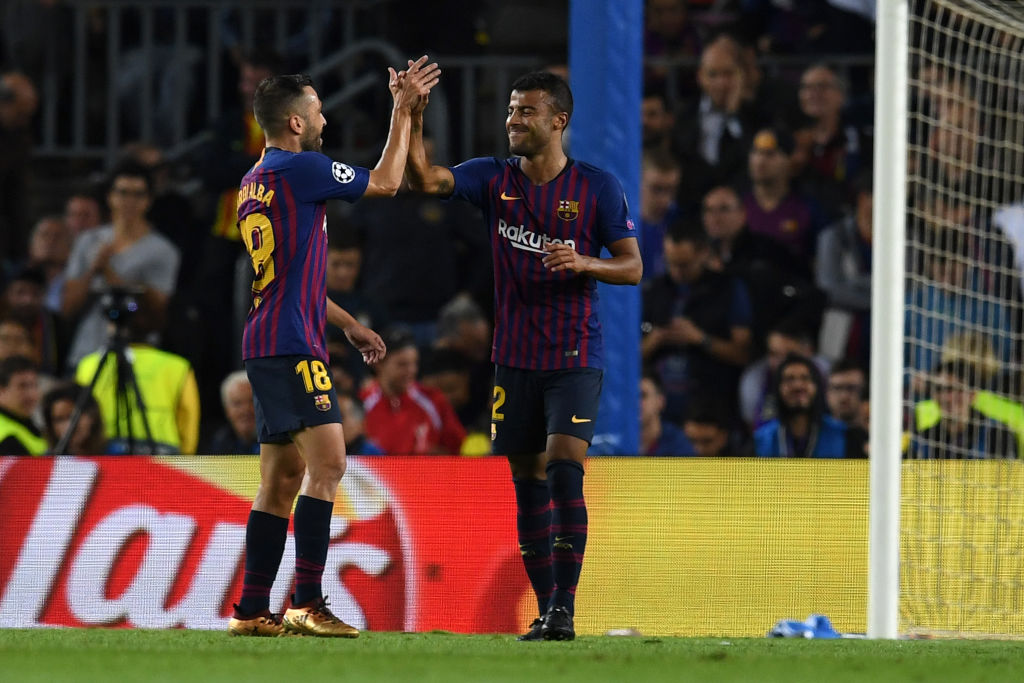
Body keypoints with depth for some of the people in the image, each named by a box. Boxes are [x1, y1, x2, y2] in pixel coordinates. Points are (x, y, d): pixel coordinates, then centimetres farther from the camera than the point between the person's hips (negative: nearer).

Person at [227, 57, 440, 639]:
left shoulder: (256, 182, 19)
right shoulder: (300, 169, -10)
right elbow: (385, 182, 2)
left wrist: (348, 325, 31)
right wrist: (403, 111, 11)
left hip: (267, 345, 10)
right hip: (293, 345, -10)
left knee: (283, 478, 10)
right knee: (327, 463, -15)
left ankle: (253, 611, 10)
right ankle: (308, 603, -22)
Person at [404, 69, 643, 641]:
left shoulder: (598, 187, -3)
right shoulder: (495, 179, 5)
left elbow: (633, 267, -1)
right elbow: (425, 179, -8)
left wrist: (584, 263, -20)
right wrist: (414, 118, -22)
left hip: (575, 358, -4)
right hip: (516, 357, 4)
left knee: (564, 468, -17)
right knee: (529, 482, 5)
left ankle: (565, 608, -16)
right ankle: (546, 611, 12)